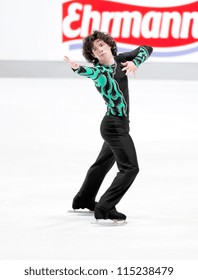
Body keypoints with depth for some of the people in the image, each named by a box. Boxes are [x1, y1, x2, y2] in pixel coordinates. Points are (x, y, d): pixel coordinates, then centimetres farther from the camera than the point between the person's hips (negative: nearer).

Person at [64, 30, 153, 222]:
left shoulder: (120, 60, 4)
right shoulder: (99, 70, -16)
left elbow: (146, 49, 6)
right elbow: (92, 72, -40)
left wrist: (134, 63, -15)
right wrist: (77, 68, -64)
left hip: (118, 125, 8)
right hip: (115, 125, -8)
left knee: (104, 162, 23)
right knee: (130, 167, -16)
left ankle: (83, 200, 41)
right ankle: (104, 210, -19)